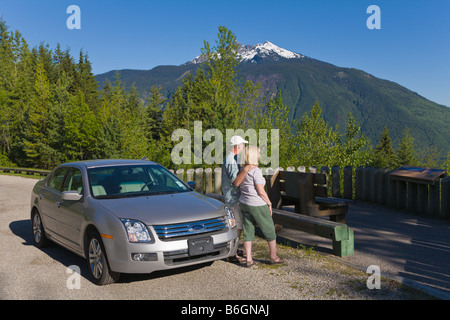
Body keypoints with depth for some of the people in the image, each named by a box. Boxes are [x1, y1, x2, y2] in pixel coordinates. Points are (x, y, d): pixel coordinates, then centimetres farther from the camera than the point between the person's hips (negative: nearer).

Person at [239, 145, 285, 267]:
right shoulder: (256, 171, -19)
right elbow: (261, 191, -19)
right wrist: (269, 204, -7)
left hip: (244, 203, 7)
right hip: (257, 205, -7)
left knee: (248, 231, 10)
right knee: (270, 230, 9)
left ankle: (249, 259, 12)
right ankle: (274, 257, 20)